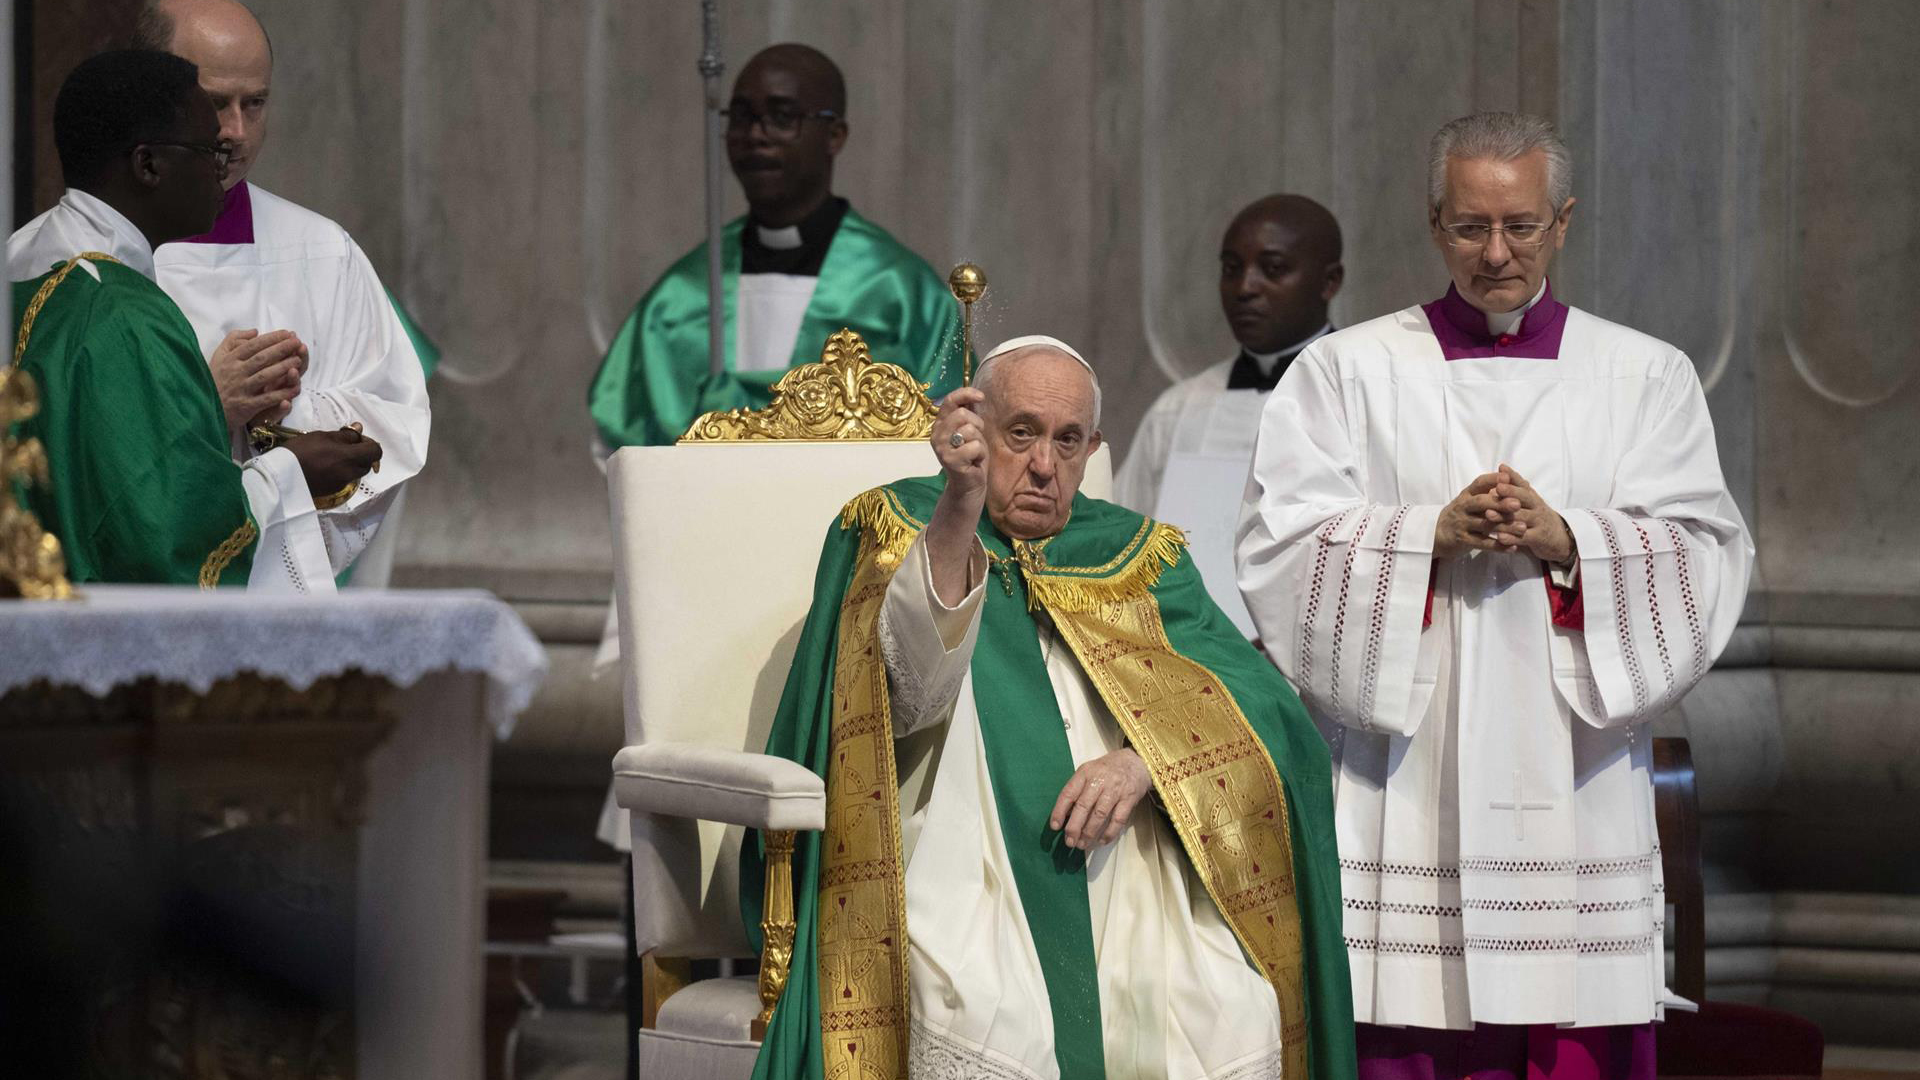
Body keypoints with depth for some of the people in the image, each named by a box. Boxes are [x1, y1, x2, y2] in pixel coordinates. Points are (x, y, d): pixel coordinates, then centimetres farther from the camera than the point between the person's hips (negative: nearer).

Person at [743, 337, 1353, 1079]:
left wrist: (1147, 758, -13)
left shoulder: (1135, 554, 22)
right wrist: (961, 507, -24)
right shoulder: (896, 529, 12)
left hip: (1126, 864, 3)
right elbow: (911, 690, -10)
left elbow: (1256, 706, 8)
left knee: (1233, 1015, -27)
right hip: (965, 868, -3)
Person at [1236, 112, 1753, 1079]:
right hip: (1399, 806, -1)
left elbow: (1705, 562, 3)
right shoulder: (1344, 372, 9)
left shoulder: (1646, 377, 12)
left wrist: (1567, 543, -13)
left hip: (1573, 803, 1)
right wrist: (1431, 536, -14)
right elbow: (1281, 553, 0)